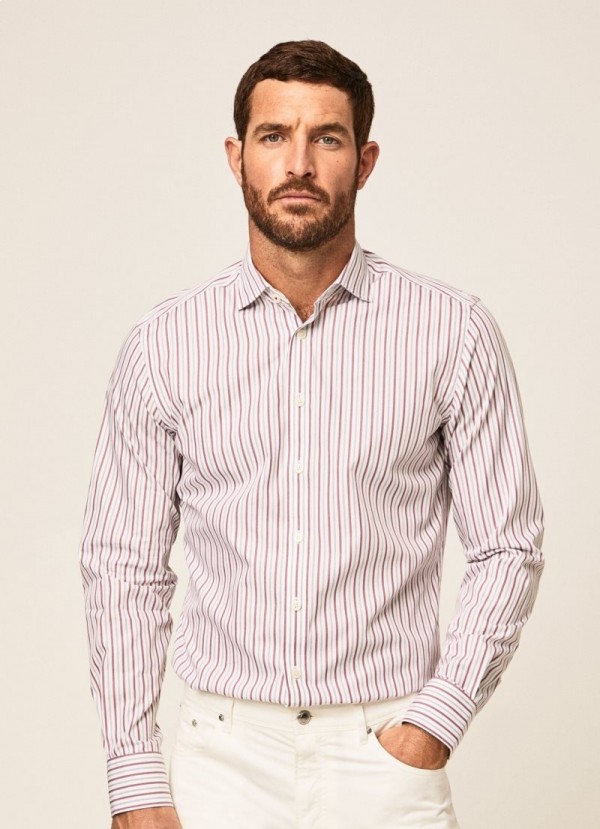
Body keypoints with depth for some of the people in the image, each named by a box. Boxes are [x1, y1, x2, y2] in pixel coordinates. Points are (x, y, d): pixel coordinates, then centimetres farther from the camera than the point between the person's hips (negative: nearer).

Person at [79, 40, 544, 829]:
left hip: (385, 756, -1)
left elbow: (508, 546, 0)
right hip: (224, 756, 1)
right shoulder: (163, 345, -1)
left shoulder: (454, 332, -4)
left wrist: (433, 726, -9)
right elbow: (125, 566, 2)